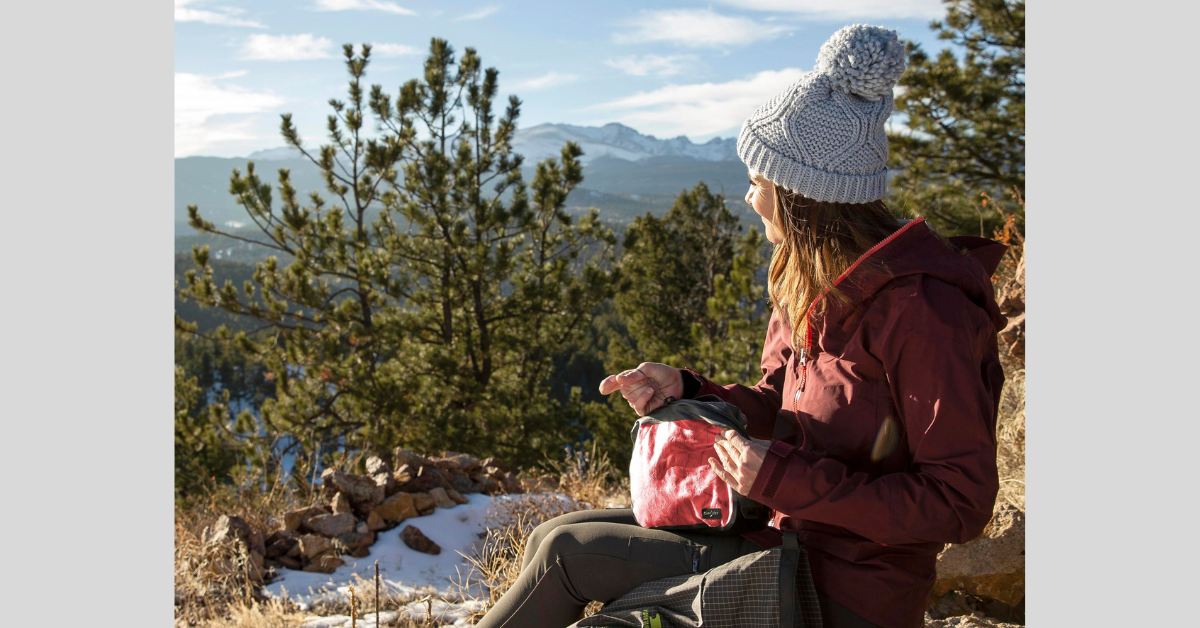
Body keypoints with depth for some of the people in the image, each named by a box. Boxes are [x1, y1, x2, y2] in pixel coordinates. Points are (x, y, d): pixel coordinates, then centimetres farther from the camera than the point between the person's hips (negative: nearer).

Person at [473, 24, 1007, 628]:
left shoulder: (922, 312, -24)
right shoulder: (817, 286, 3)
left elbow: (961, 502, -22)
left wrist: (785, 479, -27)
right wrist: (684, 389, -7)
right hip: (787, 535, 8)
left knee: (568, 553, -9)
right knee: (553, 534, 2)